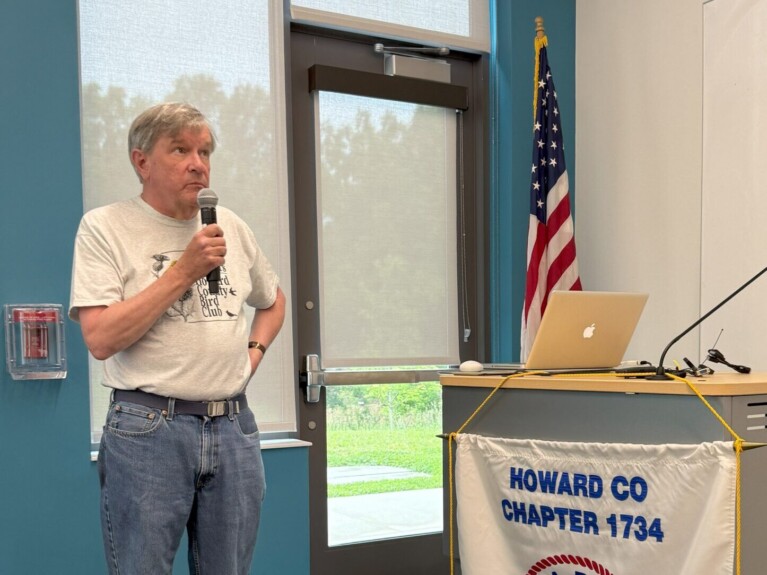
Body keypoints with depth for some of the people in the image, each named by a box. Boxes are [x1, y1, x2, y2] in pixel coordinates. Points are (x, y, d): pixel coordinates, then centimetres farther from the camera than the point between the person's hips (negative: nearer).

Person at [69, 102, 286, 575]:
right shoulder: (105, 227, -5)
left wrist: (252, 353, 9)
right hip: (148, 430, -5)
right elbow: (100, 339, -15)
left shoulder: (231, 228, 12)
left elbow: (274, 300, 28)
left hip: (234, 427, 5)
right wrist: (184, 270, -16)